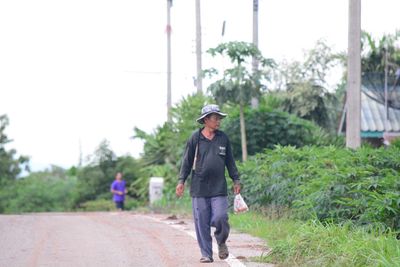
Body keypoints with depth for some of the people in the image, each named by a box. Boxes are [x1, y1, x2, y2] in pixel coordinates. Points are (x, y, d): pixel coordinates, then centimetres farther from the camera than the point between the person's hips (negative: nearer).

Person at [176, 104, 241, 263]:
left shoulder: (223, 138, 8)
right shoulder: (195, 138, 1)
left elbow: (230, 161, 15)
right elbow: (187, 161, 5)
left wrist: (236, 180, 12)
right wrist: (181, 181, -2)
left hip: (219, 189, 1)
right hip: (199, 189, -1)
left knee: (220, 219, -12)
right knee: (202, 223, 0)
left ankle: (221, 242, 18)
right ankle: (206, 254, 10)